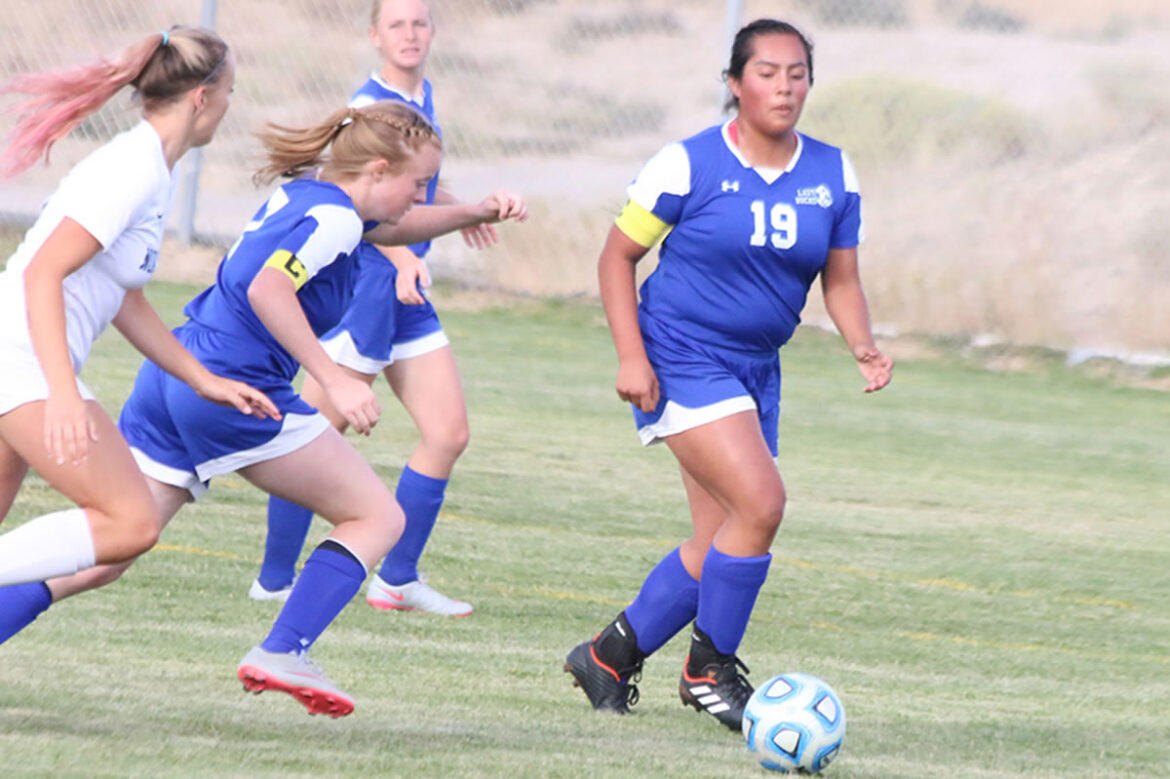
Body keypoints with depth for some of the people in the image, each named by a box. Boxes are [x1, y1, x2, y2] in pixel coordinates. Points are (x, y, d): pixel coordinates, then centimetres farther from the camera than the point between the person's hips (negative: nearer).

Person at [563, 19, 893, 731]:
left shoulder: (833, 176, 3)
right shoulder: (690, 164, -10)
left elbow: (841, 279, 11)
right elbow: (619, 256, -3)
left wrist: (863, 347, -8)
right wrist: (631, 356, -13)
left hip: (755, 371, 7)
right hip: (682, 359, -7)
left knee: (718, 544, 7)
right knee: (761, 503, -21)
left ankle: (610, 657, 24)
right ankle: (710, 670, -5)